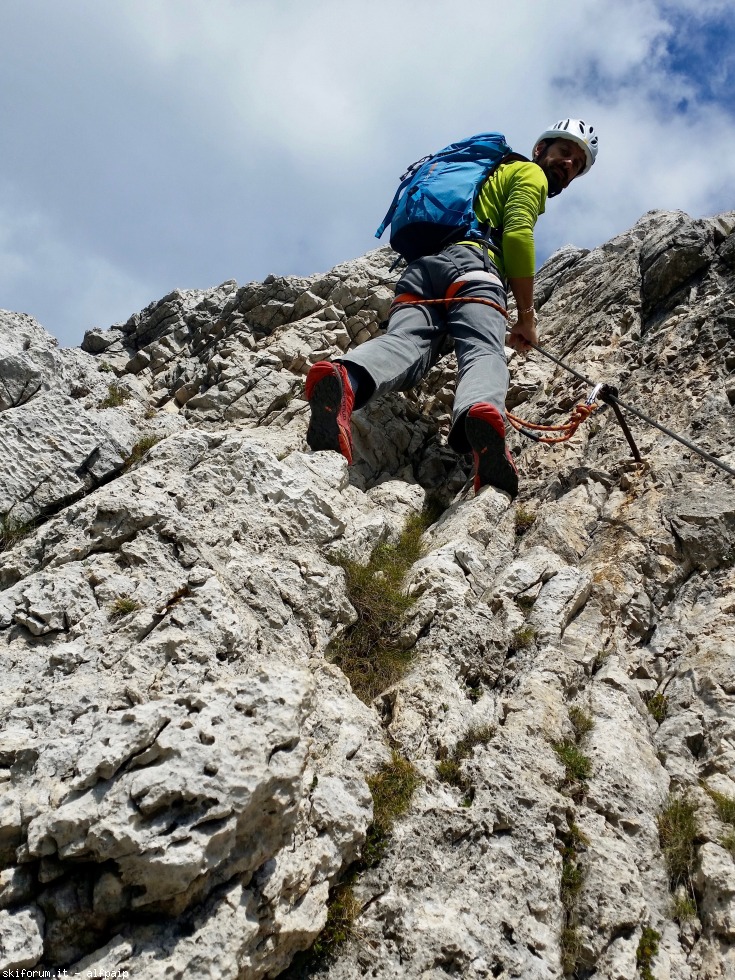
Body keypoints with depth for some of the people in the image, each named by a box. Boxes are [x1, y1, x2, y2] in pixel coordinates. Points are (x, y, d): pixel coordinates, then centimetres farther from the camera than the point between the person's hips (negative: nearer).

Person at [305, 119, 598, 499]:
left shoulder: (485, 174, 46)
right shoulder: (530, 174, 19)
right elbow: (517, 236, 1)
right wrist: (526, 315, 3)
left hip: (419, 267, 6)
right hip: (469, 263, -6)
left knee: (402, 342, -23)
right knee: (485, 352, -27)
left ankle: (345, 379, -55)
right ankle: (481, 411, -61)